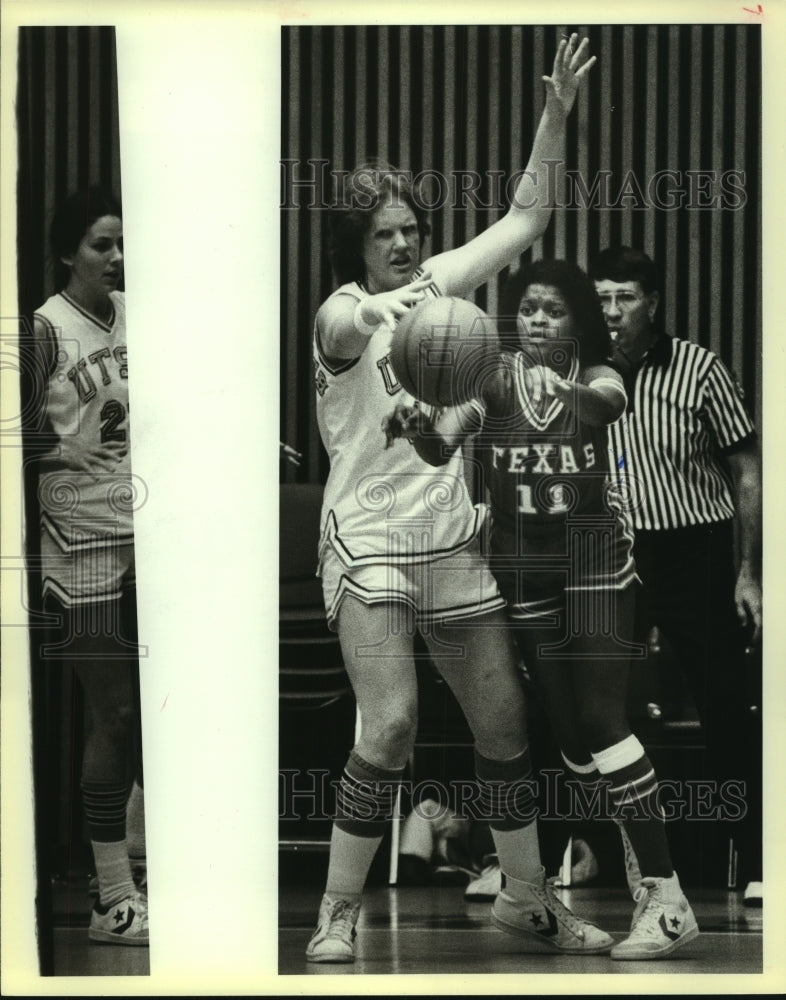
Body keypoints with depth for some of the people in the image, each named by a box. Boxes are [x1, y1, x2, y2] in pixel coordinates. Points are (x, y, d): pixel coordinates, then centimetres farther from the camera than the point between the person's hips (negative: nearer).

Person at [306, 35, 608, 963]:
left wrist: (555, 118, 3)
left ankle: (531, 901, 23)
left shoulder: (437, 283, 10)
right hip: (371, 542, -6)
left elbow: (525, 217, 15)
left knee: (505, 721, 8)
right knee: (389, 727, -18)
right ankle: (337, 912, -7)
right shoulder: (344, 311, -8)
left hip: (455, 541, 6)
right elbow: (346, 326, -34)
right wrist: (373, 309, -58)